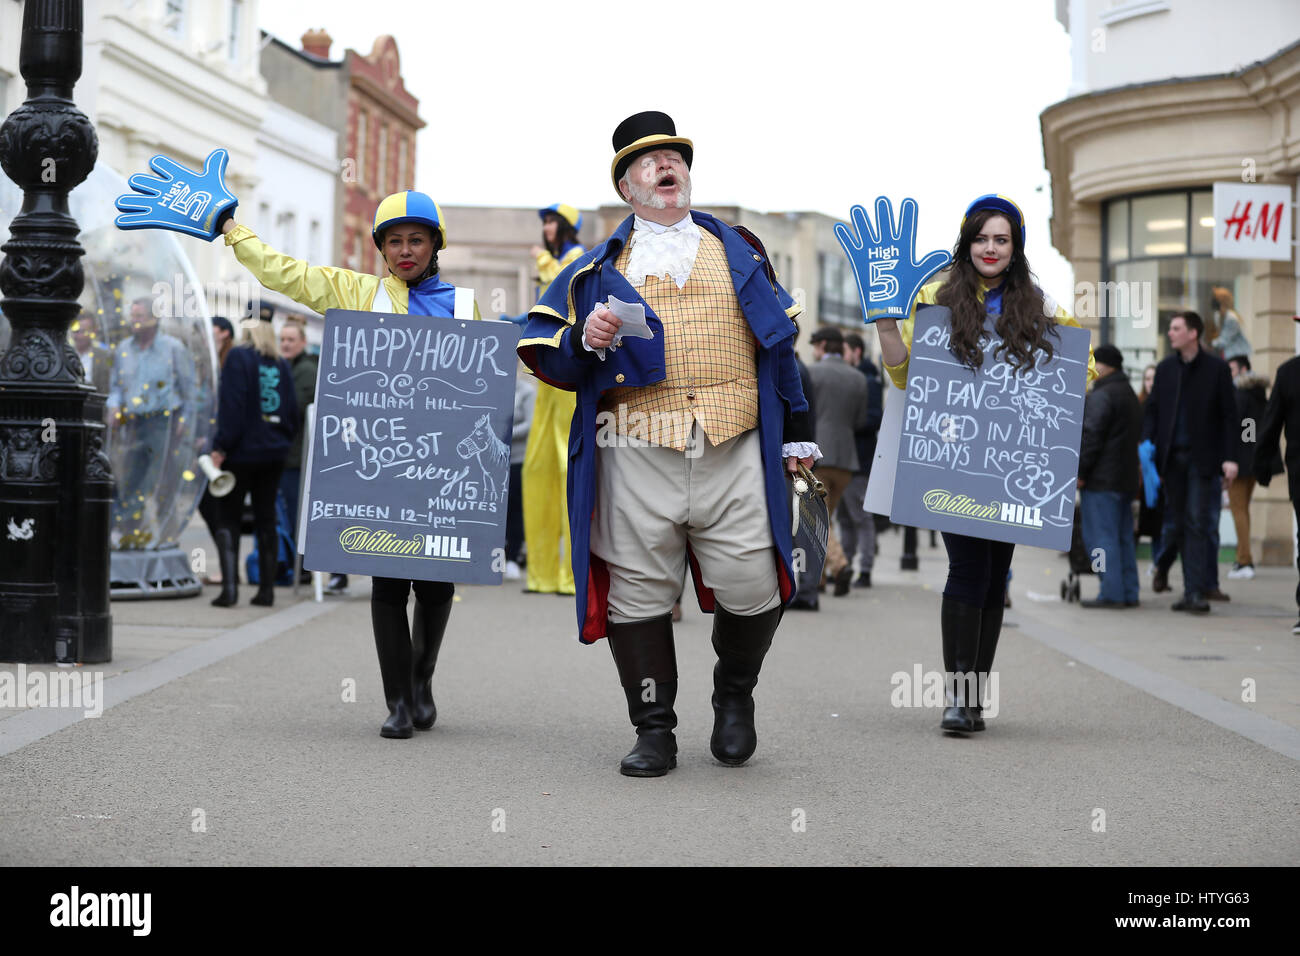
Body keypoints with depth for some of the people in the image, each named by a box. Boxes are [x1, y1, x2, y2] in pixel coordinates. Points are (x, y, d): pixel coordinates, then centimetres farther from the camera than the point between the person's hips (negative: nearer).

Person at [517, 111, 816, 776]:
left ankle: (734, 692, 23)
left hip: (734, 448, 1)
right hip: (636, 455, -1)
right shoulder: (600, 266, 14)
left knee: (751, 587, -5)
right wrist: (586, 342, -12)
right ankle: (653, 732, 13)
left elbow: (777, 340, 21)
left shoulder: (738, 250, 20)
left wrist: (795, 431, 17)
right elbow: (545, 357, 10)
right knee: (639, 592, 0)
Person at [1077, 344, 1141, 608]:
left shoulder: (1101, 396, -12)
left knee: (1100, 537, -7)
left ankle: (1111, 593, -10)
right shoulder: (1131, 395, 19)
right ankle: (1129, 593, 11)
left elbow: (1091, 436, -17)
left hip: (1101, 478, -9)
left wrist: (1080, 472, -12)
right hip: (1127, 478, 10)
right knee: (1123, 537, 11)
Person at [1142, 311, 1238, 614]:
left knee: (1198, 523, -5)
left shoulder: (1217, 368, -2)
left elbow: (1229, 415, -2)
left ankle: (1195, 592, -4)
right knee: (1175, 519, 8)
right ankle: (1163, 563, 36)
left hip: (1203, 458, -3)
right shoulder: (1165, 368, 8)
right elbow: (1151, 410, 11)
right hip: (1172, 457, 3)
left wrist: (1230, 457, -8)